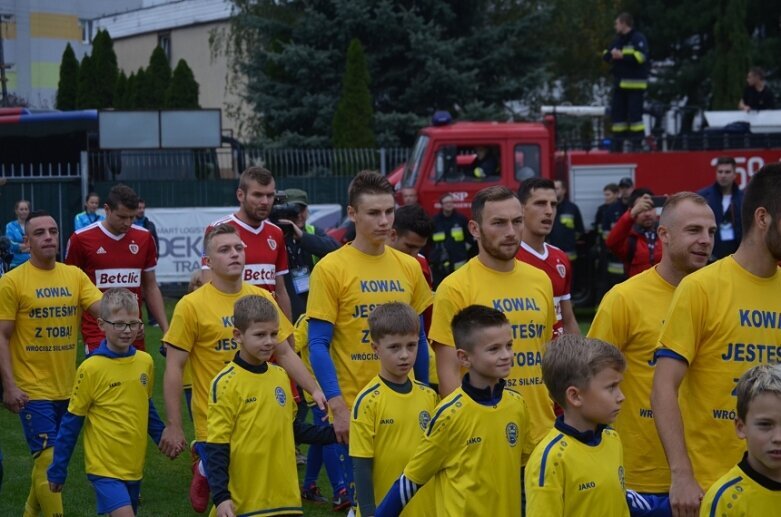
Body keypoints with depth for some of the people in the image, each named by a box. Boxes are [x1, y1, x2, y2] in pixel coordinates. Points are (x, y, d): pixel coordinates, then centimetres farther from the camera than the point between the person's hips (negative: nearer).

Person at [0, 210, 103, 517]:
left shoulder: (75, 275, 4)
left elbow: (104, 309, -7)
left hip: (68, 388, 5)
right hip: (33, 391, -5)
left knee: (49, 458, 17)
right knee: (48, 459, -8)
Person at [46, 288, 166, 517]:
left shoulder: (145, 362, 2)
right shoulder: (91, 369, -12)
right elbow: (71, 421, -5)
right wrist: (58, 470, -2)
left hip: (134, 464, 6)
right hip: (105, 465, -6)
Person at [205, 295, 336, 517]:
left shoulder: (281, 376, 9)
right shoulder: (225, 383, -10)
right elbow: (216, 447, -11)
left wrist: (332, 434, 11)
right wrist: (221, 497, -18)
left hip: (285, 498, 6)